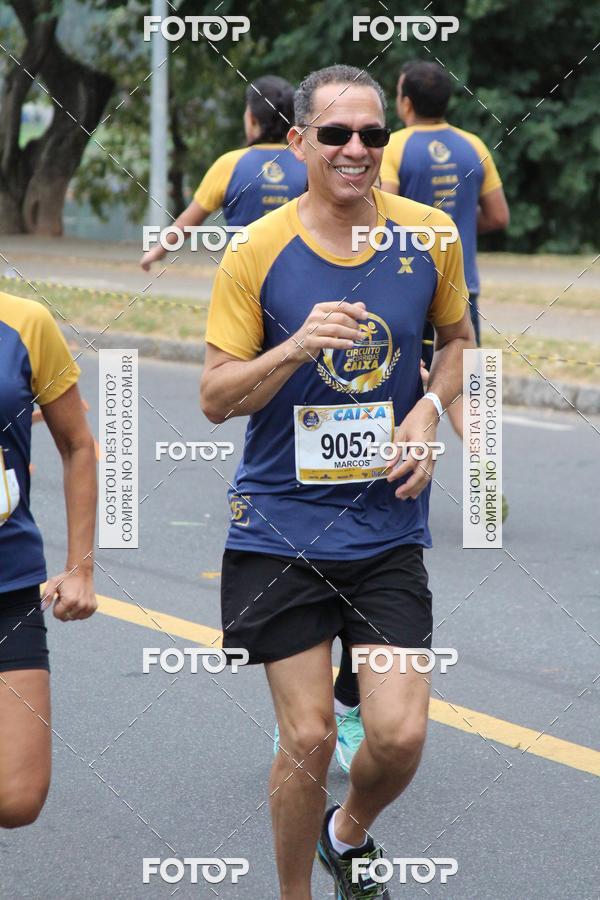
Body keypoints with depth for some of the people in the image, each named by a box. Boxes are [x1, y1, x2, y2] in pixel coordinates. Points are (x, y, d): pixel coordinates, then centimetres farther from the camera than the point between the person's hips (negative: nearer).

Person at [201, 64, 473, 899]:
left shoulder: (431, 236, -2)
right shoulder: (256, 253, -8)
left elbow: (457, 340, 16)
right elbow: (216, 397, -6)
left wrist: (430, 408, -3)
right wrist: (298, 346, -23)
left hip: (388, 526, 2)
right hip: (280, 526, -2)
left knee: (399, 734, -6)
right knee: (308, 735, -2)